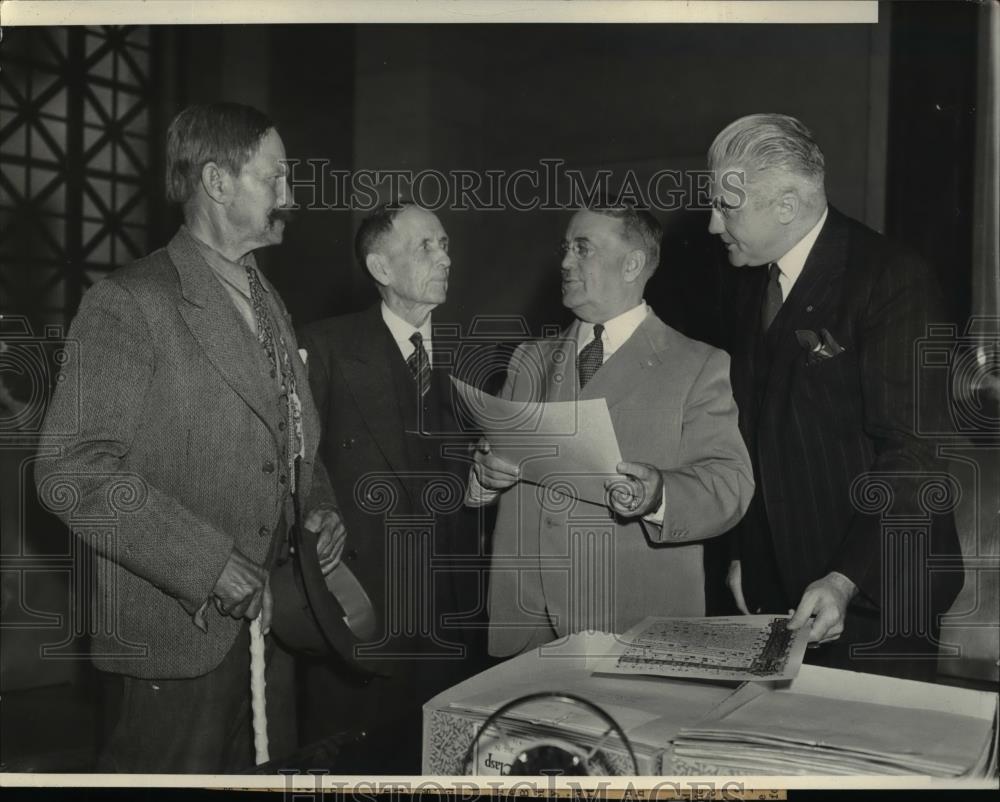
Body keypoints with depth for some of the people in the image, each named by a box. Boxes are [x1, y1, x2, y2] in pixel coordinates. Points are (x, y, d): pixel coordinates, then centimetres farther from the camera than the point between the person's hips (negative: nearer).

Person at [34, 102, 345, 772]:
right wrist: (211, 565, -21)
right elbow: (73, 470, -19)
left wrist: (319, 505, 3)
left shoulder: (270, 305, 15)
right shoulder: (131, 302, -11)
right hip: (176, 634, -7)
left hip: (268, 617, 7)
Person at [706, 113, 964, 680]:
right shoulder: (757, 287, 10)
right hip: (777, 587, 6)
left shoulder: (892, 279, -14)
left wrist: (847, 580, -24)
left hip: (873, 593, -6)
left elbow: (913, 455, -18)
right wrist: (745, 552, 11)